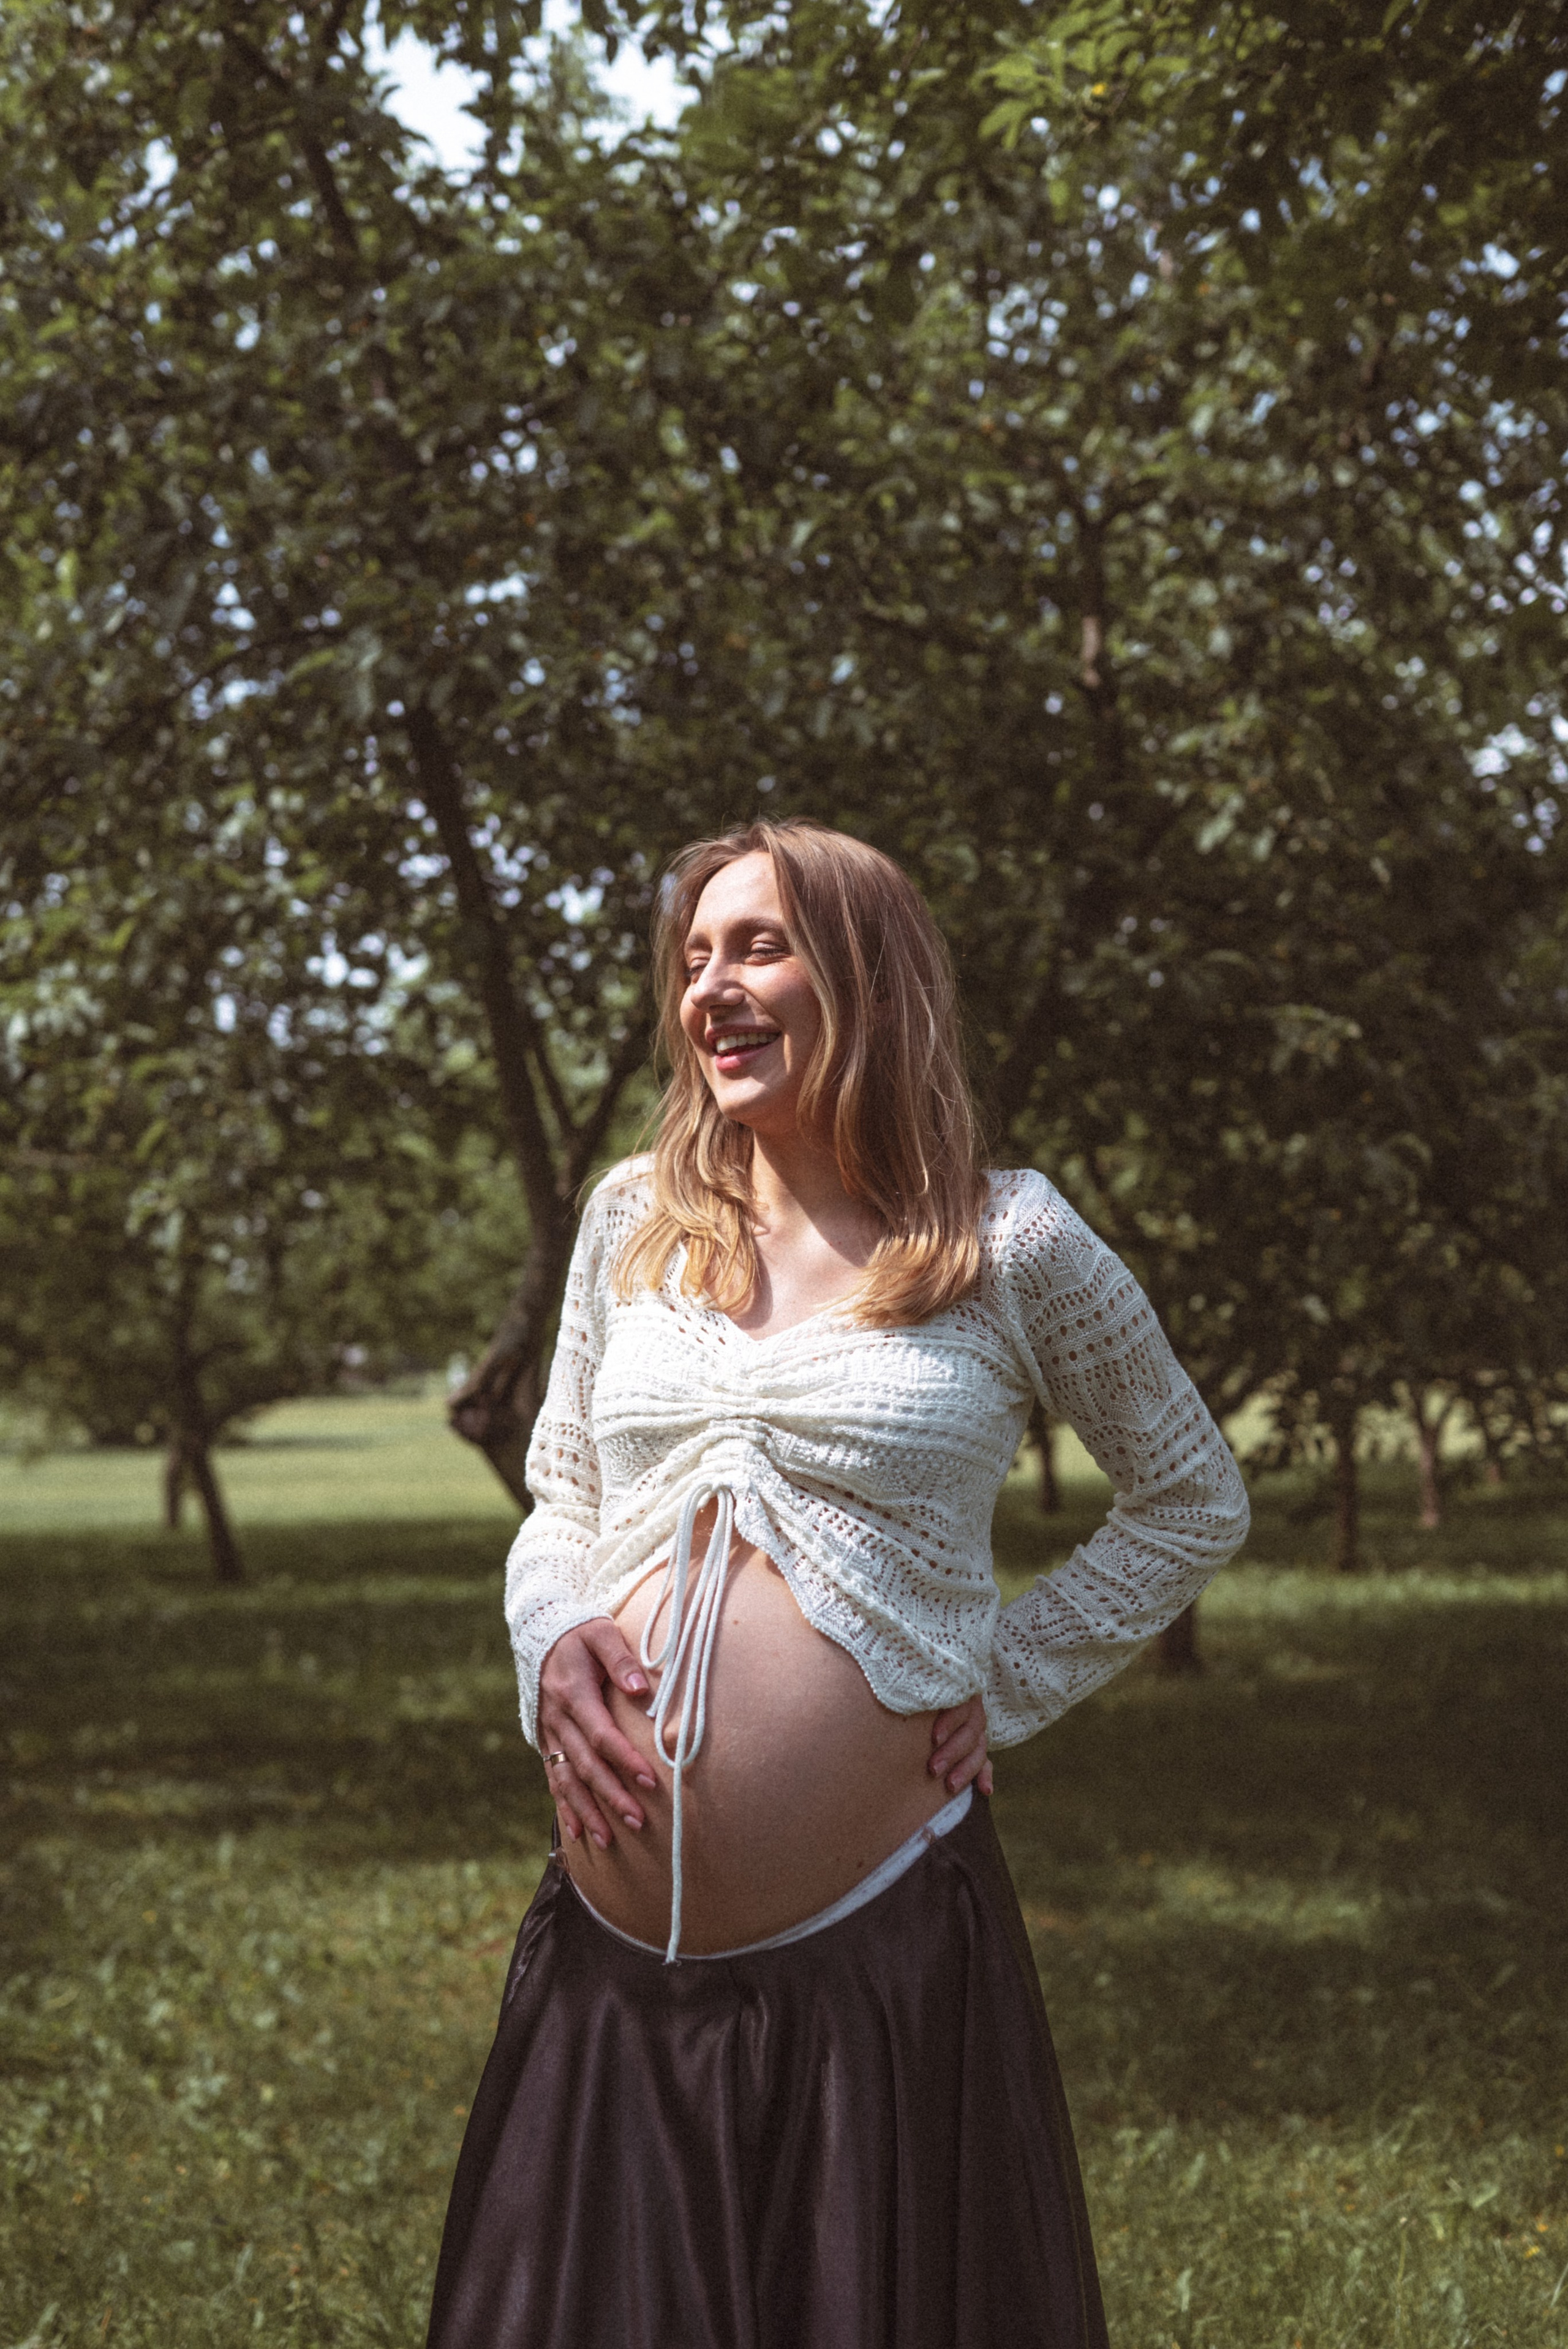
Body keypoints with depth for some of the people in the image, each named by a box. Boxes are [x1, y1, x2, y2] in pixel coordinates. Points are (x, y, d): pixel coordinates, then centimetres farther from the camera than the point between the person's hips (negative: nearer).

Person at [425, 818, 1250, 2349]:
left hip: (876, 1954, -3)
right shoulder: (635, 1217, 9)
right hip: (609, 1955, 4)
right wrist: (551, 1642, -3)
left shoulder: (1007, 1246, -1)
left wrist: (1006, 1686, 2)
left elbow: (1193, 1504, 11)